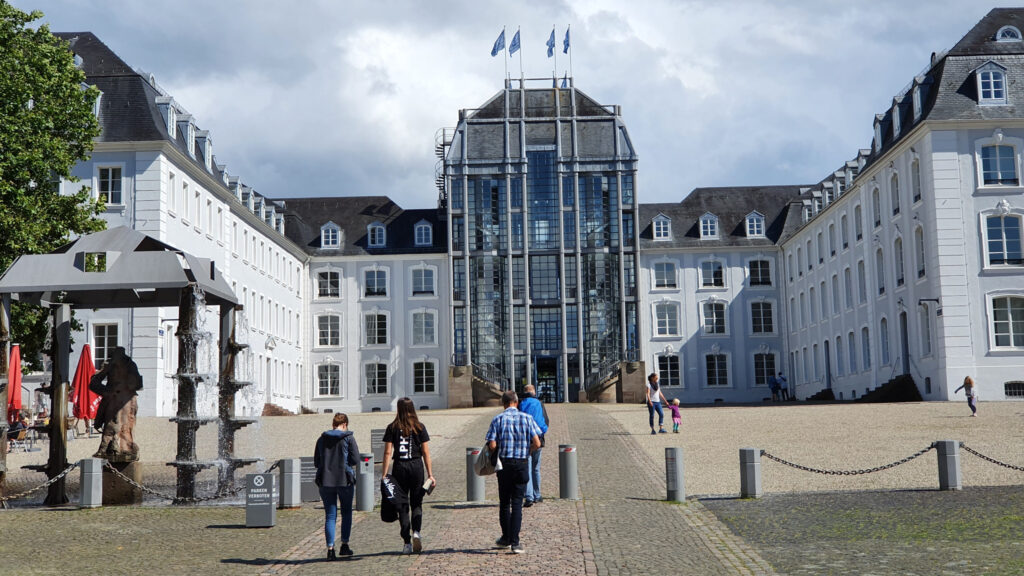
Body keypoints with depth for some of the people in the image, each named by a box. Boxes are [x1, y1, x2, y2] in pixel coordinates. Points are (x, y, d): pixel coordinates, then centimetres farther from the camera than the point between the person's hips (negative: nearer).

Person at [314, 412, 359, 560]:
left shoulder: (322, 439, 6)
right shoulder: (348, 438, -4)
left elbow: (316, 462, 10)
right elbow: (355, 460, -7)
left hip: (325, 481, 2)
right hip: (344, 480, -2)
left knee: (330, 516, 5)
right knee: (346, 512, 14)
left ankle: (330, 548, -1)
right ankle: (344, 545, 12)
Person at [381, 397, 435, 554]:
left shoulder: (392, 428, 0)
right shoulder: (419, 427, 2)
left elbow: (388, 452, -4)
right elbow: (426, 453, 1)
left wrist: (384, 474, -2)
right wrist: (430, 475, 4)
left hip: (399, 468, 0)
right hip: (416, 466, 0)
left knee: (403, 505, 7)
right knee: (416, 503, 12)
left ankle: (407, 543, 5)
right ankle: (416, 532, -12)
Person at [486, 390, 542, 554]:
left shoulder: (498, 419, -2)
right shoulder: (527, 418, 0)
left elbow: (492, 445, -11)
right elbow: (537, 444, -6)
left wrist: (499, 450, 11)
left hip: (504, 464, 0)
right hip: (521, 464, 0)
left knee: (504, 503, 15)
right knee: (517, 503, 2)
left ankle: (506, 539, 25)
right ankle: (515, 542, -4)